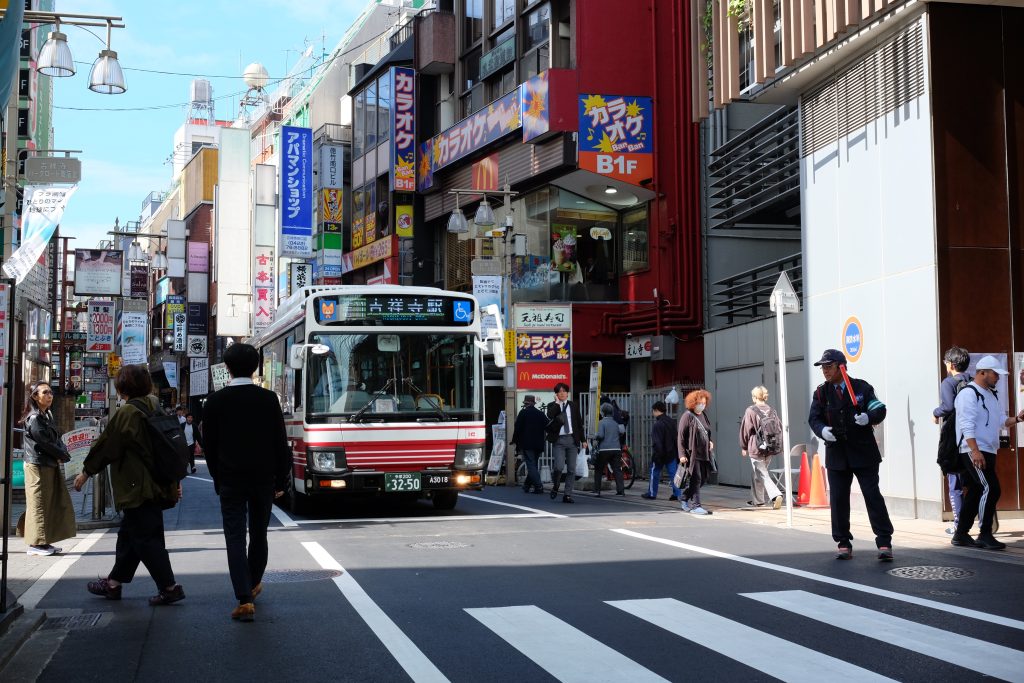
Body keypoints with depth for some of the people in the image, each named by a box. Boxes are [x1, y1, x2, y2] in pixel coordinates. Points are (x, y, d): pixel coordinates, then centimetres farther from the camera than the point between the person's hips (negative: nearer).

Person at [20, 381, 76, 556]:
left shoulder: (47, 415, 14)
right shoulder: (34, 418, -13)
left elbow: (56, 439, 11)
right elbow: (44, 442, -16)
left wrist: (62, 453, -8)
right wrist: (62, 456, -5)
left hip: (50, 465, 9)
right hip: (38, 466, -9)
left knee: (55, 503, 10)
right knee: (38, 504, -5)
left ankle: (44, 541, 16)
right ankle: (35, 543, 1)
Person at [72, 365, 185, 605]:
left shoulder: (127, 413, -16)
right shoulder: (156, 409, 10)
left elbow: (106, 445, -10)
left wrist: (86, 472, 3)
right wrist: (175, 481, 20)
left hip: (137, 487, -9)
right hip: (159, 485, 9)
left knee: (145, 538, -4)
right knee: (129, 534, 18)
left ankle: (169, 587, -5)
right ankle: (114, 583, 28)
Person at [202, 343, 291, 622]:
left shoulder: (216, 401, -4)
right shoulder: (268, 399, -4)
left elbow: (209, 445, 1)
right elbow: (281, 443, -3)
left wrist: (218, 478, 13)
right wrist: (280, 480, 5)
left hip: (230, 480, -1)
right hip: (263, 478, 1)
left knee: (235, 538, -2)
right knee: (259, 534, 17)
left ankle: (245, 599, -13)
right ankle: (253, 585, 34)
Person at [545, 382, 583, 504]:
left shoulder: (573, 405, 12)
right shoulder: (552, 406, 3)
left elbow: (579, 423, 14)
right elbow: (550, 417, -20)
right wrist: (557, 403, -13)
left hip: (572, 440, 3)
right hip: (559, 440, -3)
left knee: (572, 469, 2)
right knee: (559, 466, -17)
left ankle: (567, 495, 9)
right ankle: (555, 486, 12)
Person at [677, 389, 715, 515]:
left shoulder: (703, 415, 14)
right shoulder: (687, 416, -9)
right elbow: (681, 436, -12)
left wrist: (710, 442, 9)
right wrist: (682, 454, -17)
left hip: (704, 453, 8)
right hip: (692, 453, -8)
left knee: (703, 478, 12)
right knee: (696, 479, -6)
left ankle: (684, 498, 29)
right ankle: (695, 505, 0)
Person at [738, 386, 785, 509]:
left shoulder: (751, 411, -10)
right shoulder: (772, 411, 4)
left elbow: (745, 430, -6)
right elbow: (780, 428, 6)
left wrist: (743, 447, 4)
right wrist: (778, 446, 13)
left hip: (756, 448, -6)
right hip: (770, 449, 6)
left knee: (761, 474, -2)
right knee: (756, 474, 21)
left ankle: (776, 495, -20)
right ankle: (756, 500, 29)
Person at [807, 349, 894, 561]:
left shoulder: (861, 388, 1)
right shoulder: (821, 393, 6)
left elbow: (880, 409, -3)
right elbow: (814, 418, 0)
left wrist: (869, 418, -25)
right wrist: (822, 430, -21)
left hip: (863, 452, -3)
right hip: (836, 454, 3)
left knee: (872, 495, -5)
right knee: (838, 499, 4)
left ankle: (884, 543, -2)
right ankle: (843, 543, 15)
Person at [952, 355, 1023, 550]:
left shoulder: (991, 395, 20)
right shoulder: (969, 394, -11)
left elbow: (999, 421, 21)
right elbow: (967, 426, -19)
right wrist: (975, 451, -26)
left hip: (987, 451, 10)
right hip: (974, 452, -10)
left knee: (975, 492, 10)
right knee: (990, 489, -15)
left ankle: (961, 534, 16)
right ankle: (985, 535, -8)